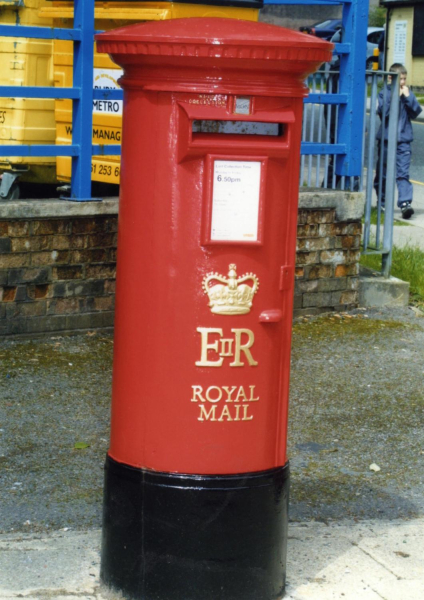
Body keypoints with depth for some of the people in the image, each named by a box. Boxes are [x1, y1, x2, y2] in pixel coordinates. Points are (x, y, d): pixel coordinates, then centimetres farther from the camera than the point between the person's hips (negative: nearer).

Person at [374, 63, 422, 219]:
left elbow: (416, 112, -1)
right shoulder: (385, 93, -2)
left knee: (403, 172, -10)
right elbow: (382, 111, -16)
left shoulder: (408, 93, 7)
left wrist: (408, 97, -11)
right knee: (383, 172, 12)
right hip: (386, 138, -1)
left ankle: (405, 203, -20)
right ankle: (382, 201, 29)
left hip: (403, 139, 1)